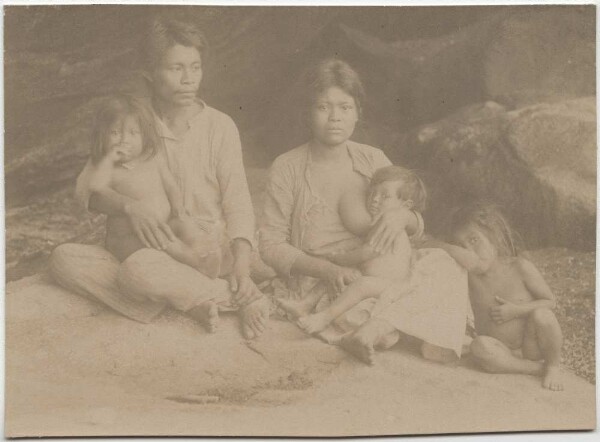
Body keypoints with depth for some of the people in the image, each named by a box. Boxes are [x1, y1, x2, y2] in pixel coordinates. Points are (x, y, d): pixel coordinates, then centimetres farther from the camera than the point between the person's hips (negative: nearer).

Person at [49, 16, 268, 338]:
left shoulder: (219, 127, -1)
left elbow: (237, 202, -4)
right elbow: (87, 186, -3)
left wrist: (241, 265, -21)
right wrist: (128, 205, -25)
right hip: (152, 248, 5)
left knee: (139, 269, -36)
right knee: (63, 258, -19)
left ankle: (244, 297, -18)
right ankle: (187, 303, -23)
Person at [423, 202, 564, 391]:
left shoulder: (520, 267, -11)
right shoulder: (468, 271, -7)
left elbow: (550, 302, -5)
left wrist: (516, 310, -19)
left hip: (532, 346, -1)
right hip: (503, 351, 1)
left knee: (541, 315, -31)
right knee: (479, 346, -31)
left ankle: (553, 366, -6)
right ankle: (537, 369, -16)